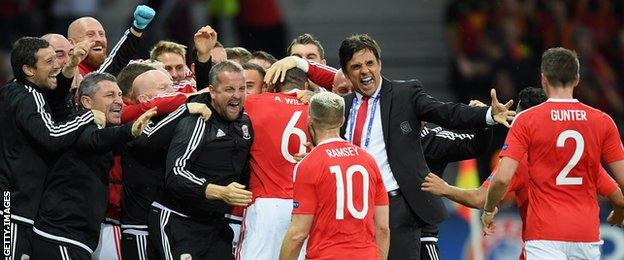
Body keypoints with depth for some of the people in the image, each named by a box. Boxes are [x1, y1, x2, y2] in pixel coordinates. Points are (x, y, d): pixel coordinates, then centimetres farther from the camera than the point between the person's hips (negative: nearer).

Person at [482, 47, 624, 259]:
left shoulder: (526, 120, -3)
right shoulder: (603, 122, 4)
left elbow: (502, 178, -10)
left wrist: (488, 210, 9)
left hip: (544, 234, -3)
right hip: (587, 234, 3)